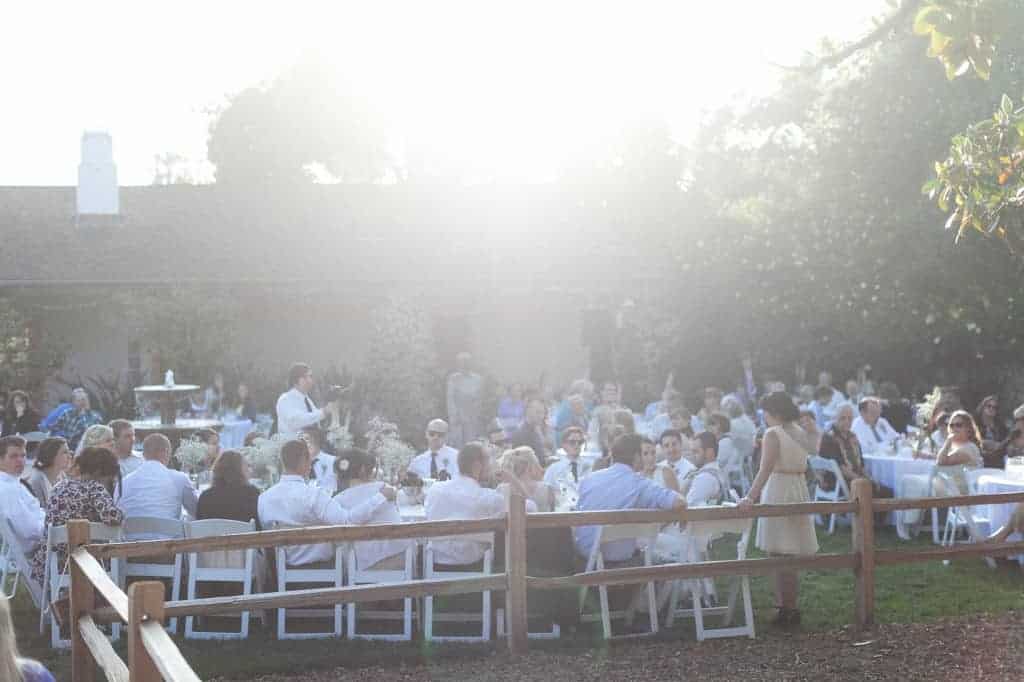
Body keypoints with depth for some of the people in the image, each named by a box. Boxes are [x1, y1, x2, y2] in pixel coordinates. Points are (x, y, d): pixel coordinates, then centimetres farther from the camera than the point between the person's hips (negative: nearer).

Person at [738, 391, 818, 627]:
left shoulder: (773, 434, -12)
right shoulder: (801, 433, 10)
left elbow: (765, 470, -22)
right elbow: (802, 466, 14)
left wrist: (750, 497, -27)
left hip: (778, 491, -8)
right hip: (799, 491, 8)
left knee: (780, 554, -3)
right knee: (792, 553, 13)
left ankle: (788, 609, -2)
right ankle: (790, 605, 18)